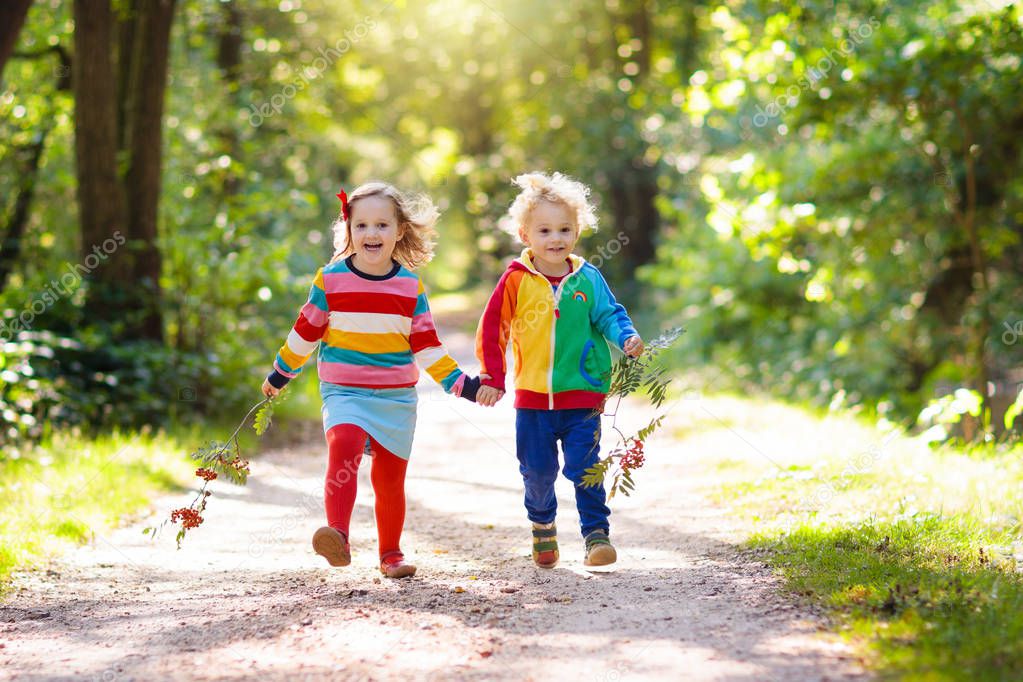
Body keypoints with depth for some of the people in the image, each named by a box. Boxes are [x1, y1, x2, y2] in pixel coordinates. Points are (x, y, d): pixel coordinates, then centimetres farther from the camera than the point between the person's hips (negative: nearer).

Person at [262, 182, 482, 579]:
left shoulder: (411, 286, 4)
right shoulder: (330, 279, -2)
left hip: (397, 397, 2)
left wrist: (459, 383, 3)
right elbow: (306, 332, 10)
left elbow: (426, 345, 9)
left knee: (390, 476, 6)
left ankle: (391, 553, 23)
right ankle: (337, 537, -39)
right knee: (344, 447, -29)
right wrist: (281, 372, 17)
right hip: (344, 392, -2)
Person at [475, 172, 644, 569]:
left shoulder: (587, 279, 0)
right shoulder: (516, 279, -3)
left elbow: (609, 315, 2)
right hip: (533, 397, 1)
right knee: (537, 471, 11)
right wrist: (493, 378, 0)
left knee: (584, 468, -6)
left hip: (582, 396, -1)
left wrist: (627, 337, -20)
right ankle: (542, 526, 35)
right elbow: (492, 328, 3)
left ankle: (596, 533, 4)